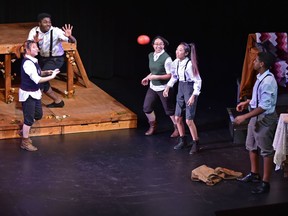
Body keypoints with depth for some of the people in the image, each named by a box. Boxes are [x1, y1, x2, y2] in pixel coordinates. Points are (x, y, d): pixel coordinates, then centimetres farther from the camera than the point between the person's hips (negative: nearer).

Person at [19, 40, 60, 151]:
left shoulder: (33, 60, 4)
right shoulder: (28, 63, -25)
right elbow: (37, 79, -27)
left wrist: (45, 72, 1)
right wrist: (52, 76, -23)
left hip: (35, 93, 9)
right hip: (28, 94, -9)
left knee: (38, 115, 20)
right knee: (29, 119, 2)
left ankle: (24, 131, 39)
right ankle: (25, 142, 16)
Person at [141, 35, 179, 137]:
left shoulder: (166, 58, -20)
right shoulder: (151, 55, 2)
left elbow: (170, 75, -20)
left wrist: (156, 77, -25)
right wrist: (147, 78, 8)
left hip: (163, 88, -7)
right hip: (152, 87, 7)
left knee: (169, 109, 6)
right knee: (147, 108, 9)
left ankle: (177, 128, 25)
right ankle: (153, 126, 32)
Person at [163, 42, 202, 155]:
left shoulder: (190, 64, -23)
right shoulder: (176, 62, -2)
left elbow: (198, 81, -20)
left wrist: (193, 96, -24)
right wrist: (168, 87, 11)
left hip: (190, 89, -7)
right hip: (181, 89, 7)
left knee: (189, 120, -6)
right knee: (178, 118, 11)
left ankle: (195, 144, 9)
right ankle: (183, 141, 28)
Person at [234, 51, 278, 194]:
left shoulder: (268, 82, -27)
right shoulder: (260, 77, 2)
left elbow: (264, 106, -29)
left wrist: (244, 117, -28)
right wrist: (247, 102, 10)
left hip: (265, 119, -10)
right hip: (256, 117, 10)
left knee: (266, 151, 2)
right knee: (252, 146, 24)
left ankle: (265, 183, 13)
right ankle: (254, 174, 42)